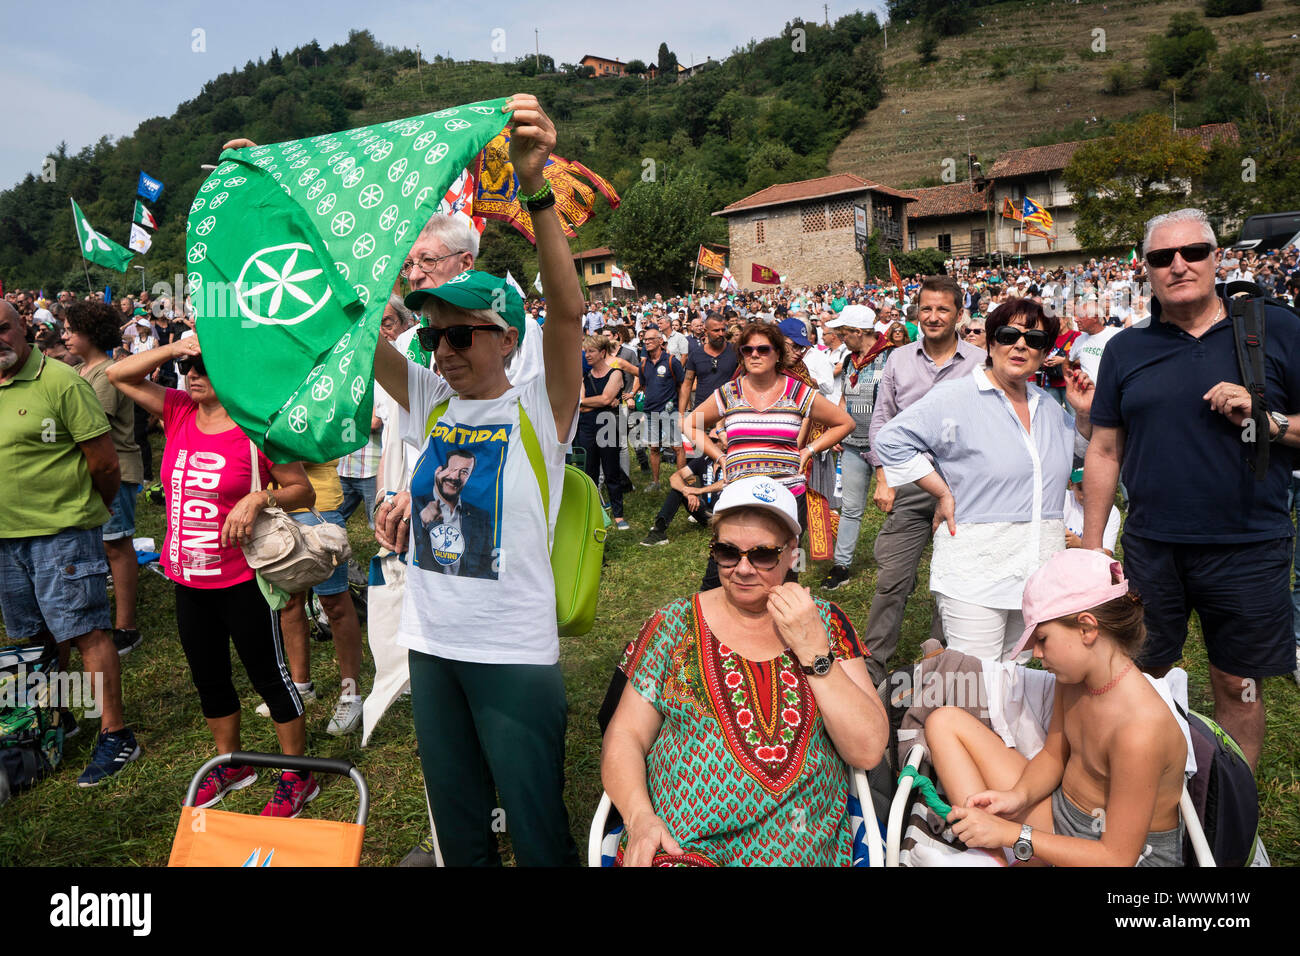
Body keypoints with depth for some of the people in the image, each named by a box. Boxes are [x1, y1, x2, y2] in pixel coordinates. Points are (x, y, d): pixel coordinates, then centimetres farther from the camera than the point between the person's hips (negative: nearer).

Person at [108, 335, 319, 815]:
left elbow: (303, 490, -9)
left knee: (269, 676, 5)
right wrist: (172, 348, -10)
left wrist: (260, 498, -26)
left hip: (243, 580, -6)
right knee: (208, 677, 20)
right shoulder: (177, 412, 3)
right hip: (188, 579, 7)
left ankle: (297, 776, 20)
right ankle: (231, 763, 40)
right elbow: (119, 374, 2)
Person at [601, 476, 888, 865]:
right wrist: (640, 817, -14)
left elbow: (868, 752, -1)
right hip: (676, 841, -1)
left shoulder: (825, 623, 6)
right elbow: (625, 738, 4)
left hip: (796, 846, 1)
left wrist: (815, 651, -10)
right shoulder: (674, 625, 4)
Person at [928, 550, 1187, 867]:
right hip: (1061, 811, 9)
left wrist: (1012, 834, -24)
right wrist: (1018, 796, -11)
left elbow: (1117, 857, -25)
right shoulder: (1071, 678, -7)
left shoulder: (1139, 730, -31)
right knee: (945, 722, 2)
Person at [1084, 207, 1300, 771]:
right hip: (1151, 549, 2)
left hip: (1248, 549, -1)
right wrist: (1091, 547, 4)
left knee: (1238, 688, 10)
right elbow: (1104, 452, 6)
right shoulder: (1127, 349, 6)